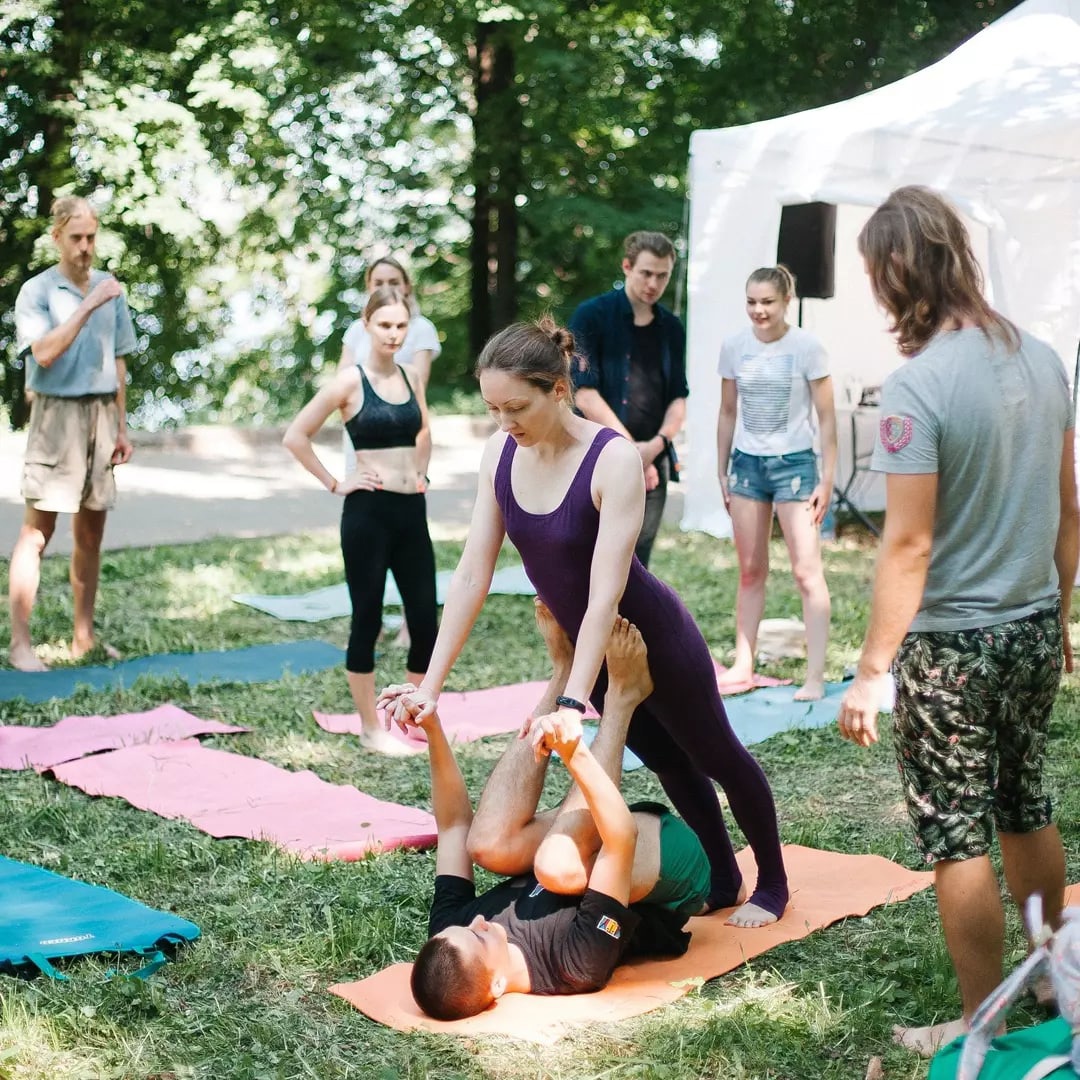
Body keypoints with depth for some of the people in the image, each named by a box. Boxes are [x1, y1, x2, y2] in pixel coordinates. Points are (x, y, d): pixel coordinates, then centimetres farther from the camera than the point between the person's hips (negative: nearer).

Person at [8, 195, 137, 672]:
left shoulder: (111, 289, 10)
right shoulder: (37, 290, -4)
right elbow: (44, 353, -17)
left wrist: (121, 426, 14)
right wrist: (88, 306, -21)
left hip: (102, 414, 5)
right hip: (57, 414, -5)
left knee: (91, 530, 9)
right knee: (37, 529, -6)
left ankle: (83, 637, 18)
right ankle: (20, 643, -4)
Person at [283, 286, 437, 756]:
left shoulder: (411, 377, 9)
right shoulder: (351, 380, -8)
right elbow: (295, 436, -10)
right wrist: (334, 483, -8)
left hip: (412, 510, 6)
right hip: (369, 511, -5)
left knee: (425, 619, 7)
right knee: (367, 620, 3)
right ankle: (370, 728, 14)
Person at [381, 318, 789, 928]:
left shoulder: (614, 460, -30)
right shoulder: (500, 455, -12)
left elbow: (605, 593, -34)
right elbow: (473, 574, -11)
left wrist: (573, 700, -39)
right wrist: (432, 685, -15)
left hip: (651, 634, -6)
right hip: (586, 642, 6)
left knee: (716, 756, 15)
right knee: (668, 763, 22)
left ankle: (773, 885, 37)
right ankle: (721, 882, 42)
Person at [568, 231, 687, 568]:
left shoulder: (671, 328, 12)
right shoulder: (592, 316, -5)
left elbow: (678, 397, 11)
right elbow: (584, 394, -12)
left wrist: (657, 444, -9)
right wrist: (631, 449, -14)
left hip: (652, 465, 5)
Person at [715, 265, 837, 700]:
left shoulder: (807, 347, -9)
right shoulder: (734, 347, 1)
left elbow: (826, 418, -6)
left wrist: (827, 479, -8)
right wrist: (722, 472, 10)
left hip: (794, 463, -4)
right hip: (746, 464, 4)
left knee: (807, 571, -5)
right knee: (750, 571, 11)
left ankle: (815, 676, -3)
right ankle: (743, 666, 20)